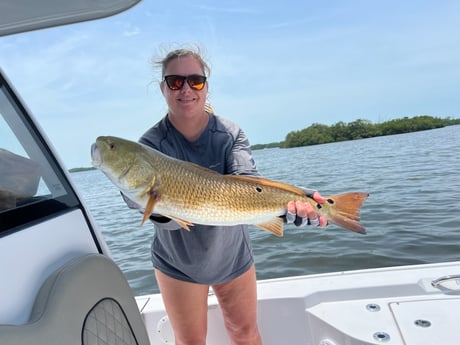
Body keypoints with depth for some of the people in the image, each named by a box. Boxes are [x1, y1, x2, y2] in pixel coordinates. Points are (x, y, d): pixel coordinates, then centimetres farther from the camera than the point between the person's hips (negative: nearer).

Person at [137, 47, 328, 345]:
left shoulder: (231, 133, -13)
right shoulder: (151, 143, -17)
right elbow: (163, 215, -24)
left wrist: (292, 205, -47)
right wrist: (159, 209, -48)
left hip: (234, 258, 1)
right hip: (179, 264, -1)